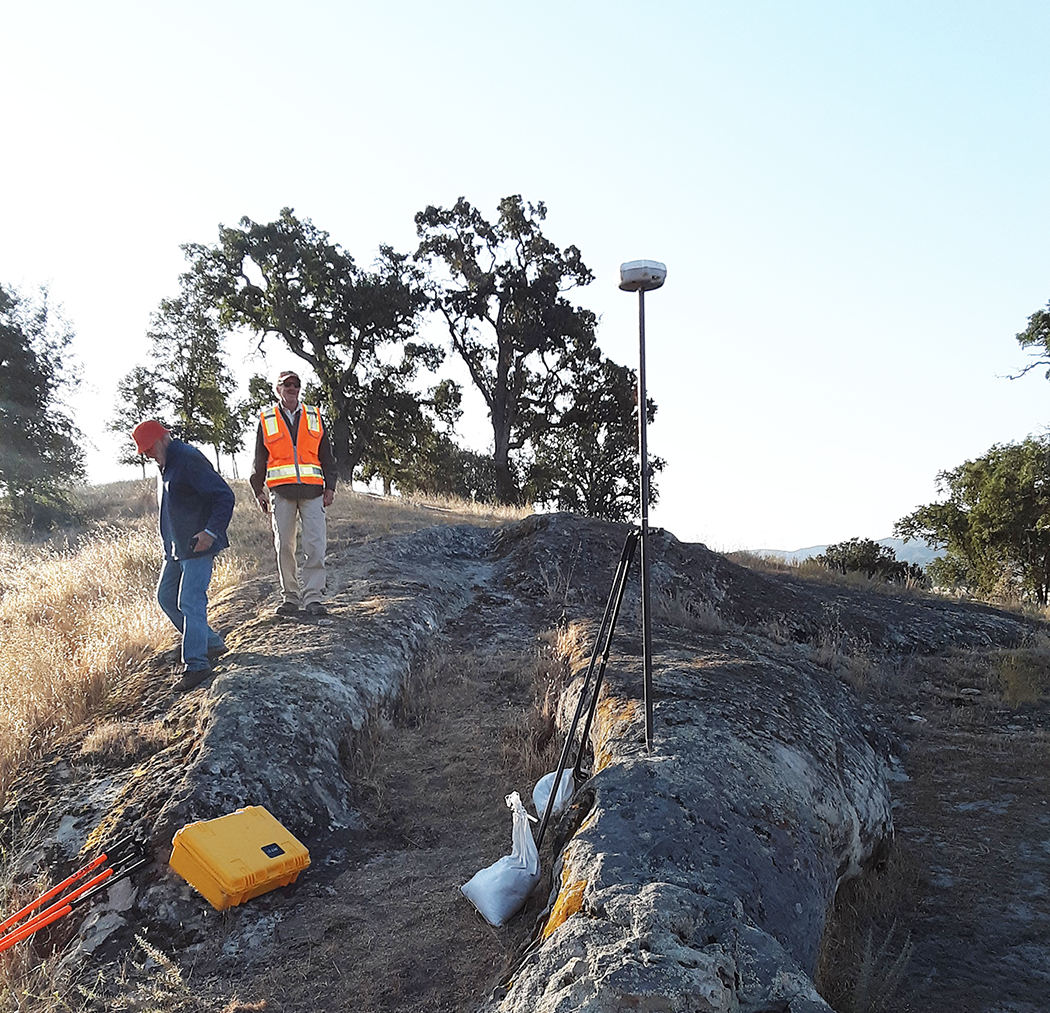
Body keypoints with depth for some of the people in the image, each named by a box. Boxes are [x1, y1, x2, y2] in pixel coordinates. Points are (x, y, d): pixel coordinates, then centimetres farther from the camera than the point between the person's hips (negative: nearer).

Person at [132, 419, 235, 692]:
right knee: (166, 597, 13)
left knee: (190, 602, -12)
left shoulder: (189, 460, -17)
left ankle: (196, 664, -7)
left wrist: (211, 531, -29)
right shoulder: (165, 466, 15)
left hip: (198, 546, -11)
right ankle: (211, 643, 22)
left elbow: (225, 496, -21)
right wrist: (168, 543, 21)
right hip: (176, 547, 11)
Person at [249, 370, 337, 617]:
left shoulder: (314, 417, 15)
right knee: (284, 544, 0)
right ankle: (290, 597, 10)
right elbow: (259, 460, 16)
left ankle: (312, 597, -8)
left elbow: (326, 455, 16)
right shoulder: (266, 420, 13)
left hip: (312, 490, 0)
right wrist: (258, 490, 9)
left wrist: (330, 486, 6)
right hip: (281, 490, 0)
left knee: (316, 543, -10)